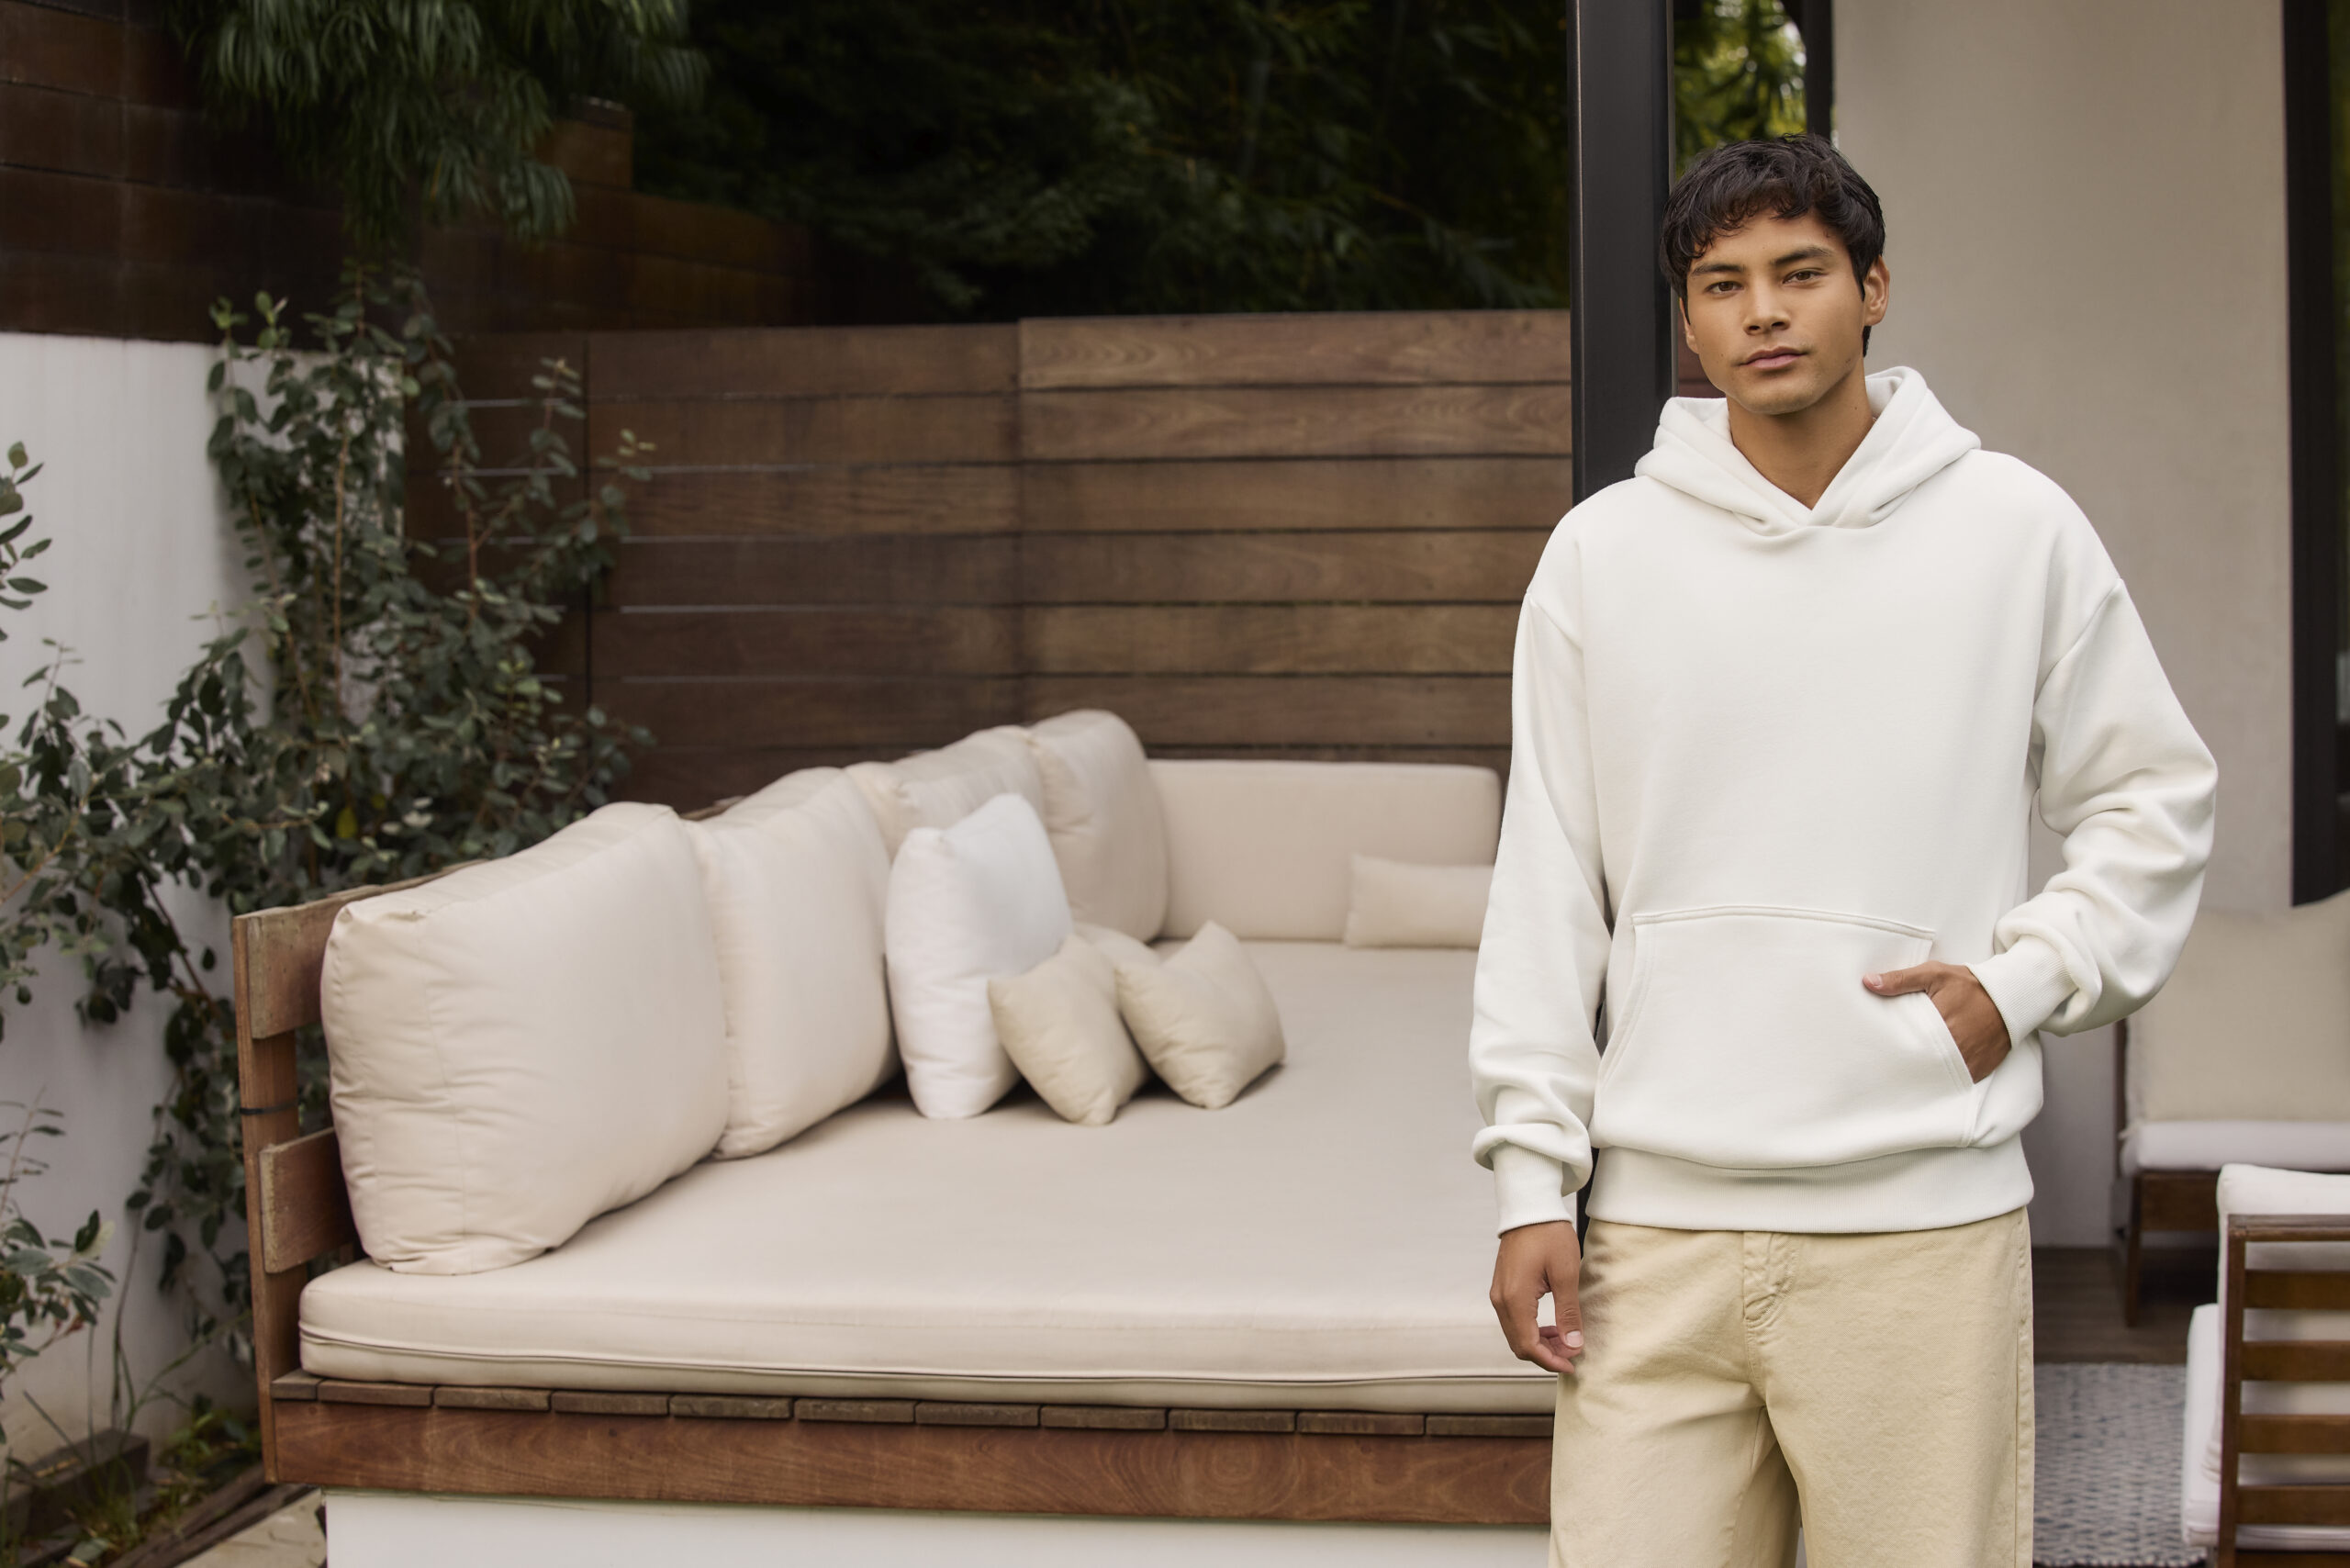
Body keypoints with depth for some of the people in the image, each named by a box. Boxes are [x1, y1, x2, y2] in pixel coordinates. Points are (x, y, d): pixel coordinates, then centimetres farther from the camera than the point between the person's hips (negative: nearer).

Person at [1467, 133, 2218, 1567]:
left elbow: (2159, 800, 13)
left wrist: (2026, 981, -2)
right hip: (1657, 1224, 1)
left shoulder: (2016, 528, 4)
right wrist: (1532, 1178, 3)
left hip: (1925, 1220, -1)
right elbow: (1546, 889, 7)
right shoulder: (1602, 551, 6)